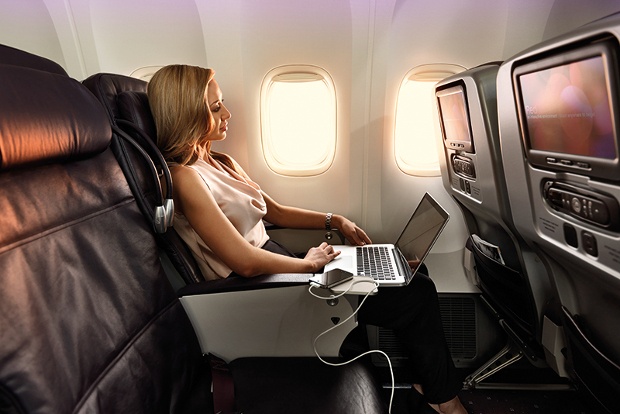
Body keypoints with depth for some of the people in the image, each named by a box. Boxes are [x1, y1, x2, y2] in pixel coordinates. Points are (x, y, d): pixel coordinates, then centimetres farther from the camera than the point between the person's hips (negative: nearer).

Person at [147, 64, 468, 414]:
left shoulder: (222, 163, 12)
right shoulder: (184, 177, -17)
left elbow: (275, 211, 18)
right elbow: (246, 262, -24)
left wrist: (334, 220, 9)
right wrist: (309, 263, -11)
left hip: (276, 268, 9)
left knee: (411, 278, 5)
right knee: (416, 294, -6)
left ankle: (433, 383, 23)